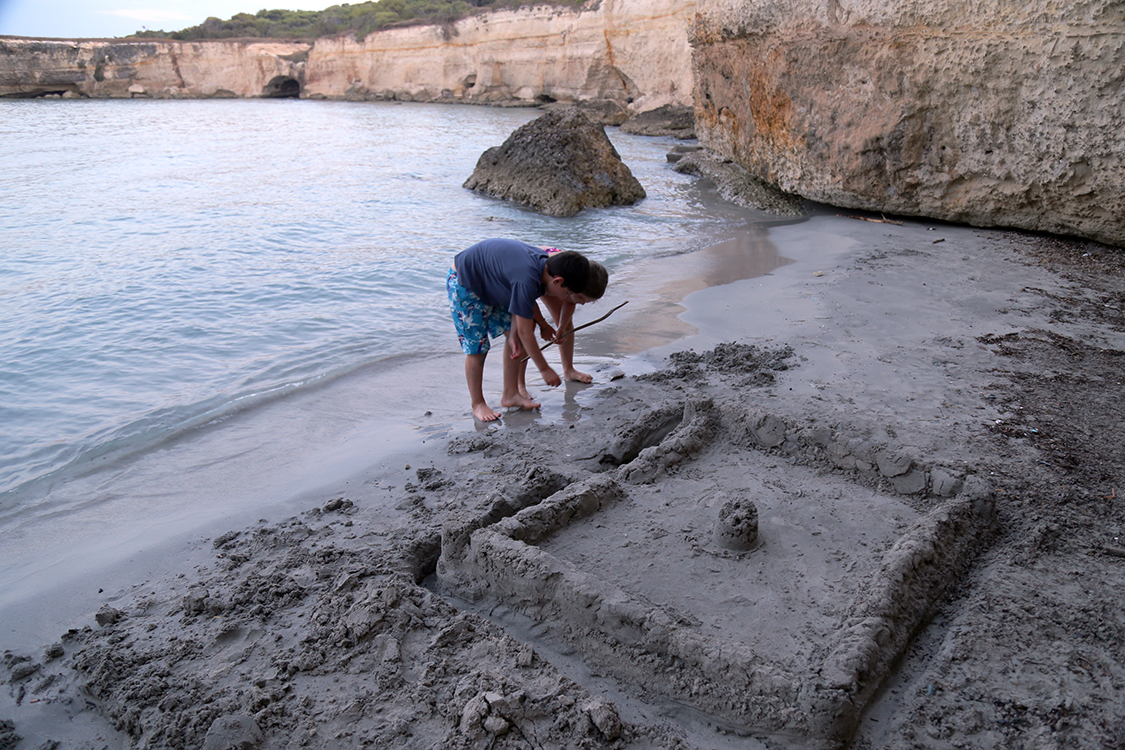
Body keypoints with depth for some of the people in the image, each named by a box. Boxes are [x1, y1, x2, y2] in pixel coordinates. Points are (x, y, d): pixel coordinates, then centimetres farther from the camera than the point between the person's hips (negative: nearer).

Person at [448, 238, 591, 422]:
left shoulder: (543, 262, -12)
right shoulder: (527, 280, -38)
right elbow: (525, 332, -30)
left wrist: (513, 334, -6)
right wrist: (544, 370, -22)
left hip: (490, 281, 9)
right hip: (463, 283, -9)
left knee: (514, 333, 6)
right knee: (477, 348, -6)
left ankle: (510, 395, 16)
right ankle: (477, 405, 13)